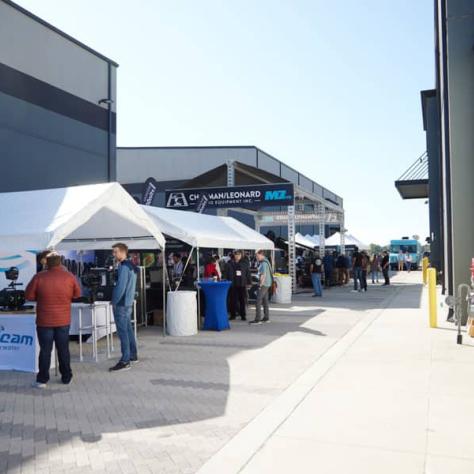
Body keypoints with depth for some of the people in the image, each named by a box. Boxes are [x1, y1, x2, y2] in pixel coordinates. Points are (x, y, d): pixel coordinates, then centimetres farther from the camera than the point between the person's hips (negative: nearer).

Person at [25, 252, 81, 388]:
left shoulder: (39, 277, -11)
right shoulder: (69, 276, -6)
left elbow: (28, 296, -2)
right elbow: (77, 294, 6)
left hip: (44, 321, -1)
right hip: (64, 320, 2)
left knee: (45, 350, 8)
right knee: (63, 349, 12)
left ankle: (42, 380, 12)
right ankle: (66, 377, 20)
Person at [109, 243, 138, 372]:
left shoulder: (123, 267, -16)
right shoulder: (132, 266, 13)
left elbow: (120, 287, -21)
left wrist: (114, 301, -11)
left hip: (121, 304, -10)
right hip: (129, 303, 10)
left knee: (122, 332, -6)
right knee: (128, 329, 16)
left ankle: (125, 361, -4)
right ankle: (133, 356, 24)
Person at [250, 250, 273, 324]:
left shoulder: (263, 263, -16)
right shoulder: (265, 262, 15)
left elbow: (263, 275, -21)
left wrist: (260, 285, -19)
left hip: (264, 284, -10)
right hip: (267, 284, 10)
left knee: (258, 301, -9)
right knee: (265, 301, 13)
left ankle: (257, 319, -10)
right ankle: (266, 318, 18)